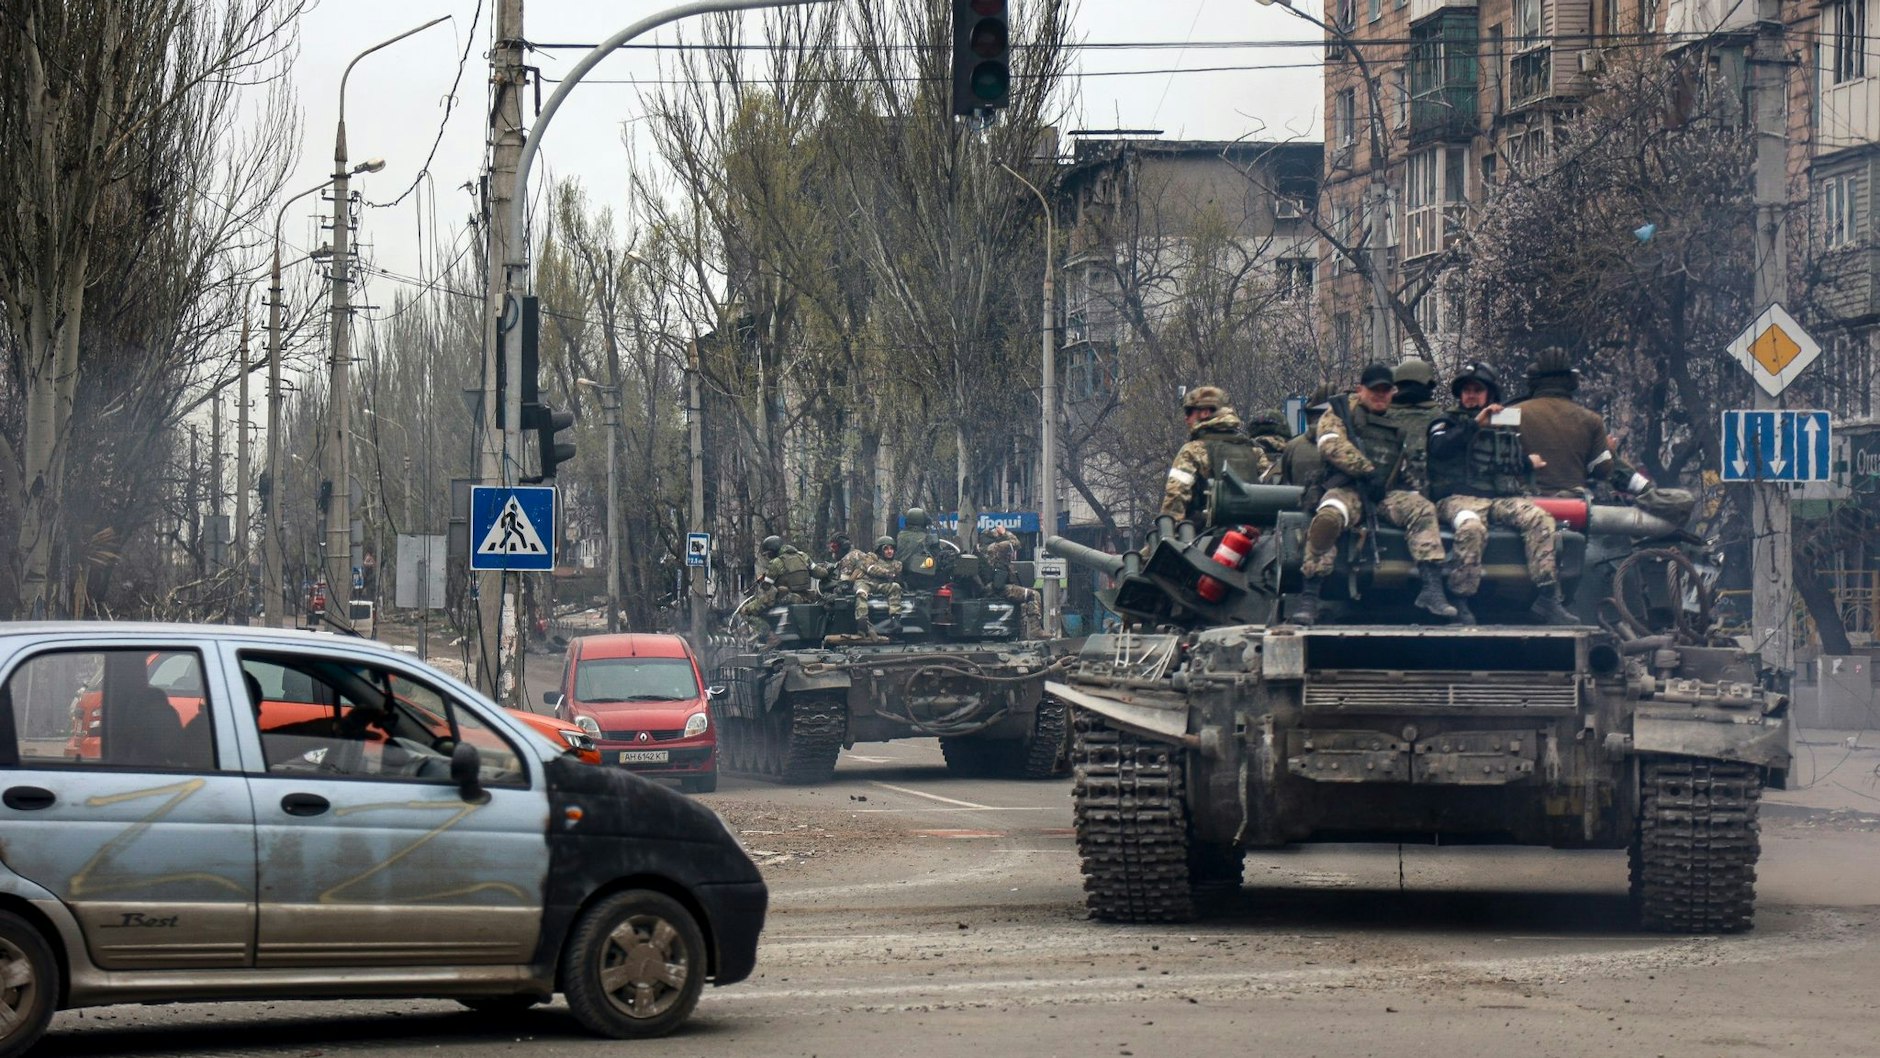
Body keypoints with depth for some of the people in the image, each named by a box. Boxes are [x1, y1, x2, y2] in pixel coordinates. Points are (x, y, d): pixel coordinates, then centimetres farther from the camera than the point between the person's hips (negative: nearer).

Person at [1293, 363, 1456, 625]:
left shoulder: (1398, 426, 29)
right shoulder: (1339, 415, 14)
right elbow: (1332, 446, -5)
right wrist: (1368, 471, -13)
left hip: (1386, 494, 4)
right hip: (1347, 488, -4)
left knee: (1422, 508, -25)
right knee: (1328, 517, -37)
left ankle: (1432, 588, -33)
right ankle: (1309, 597, -32)